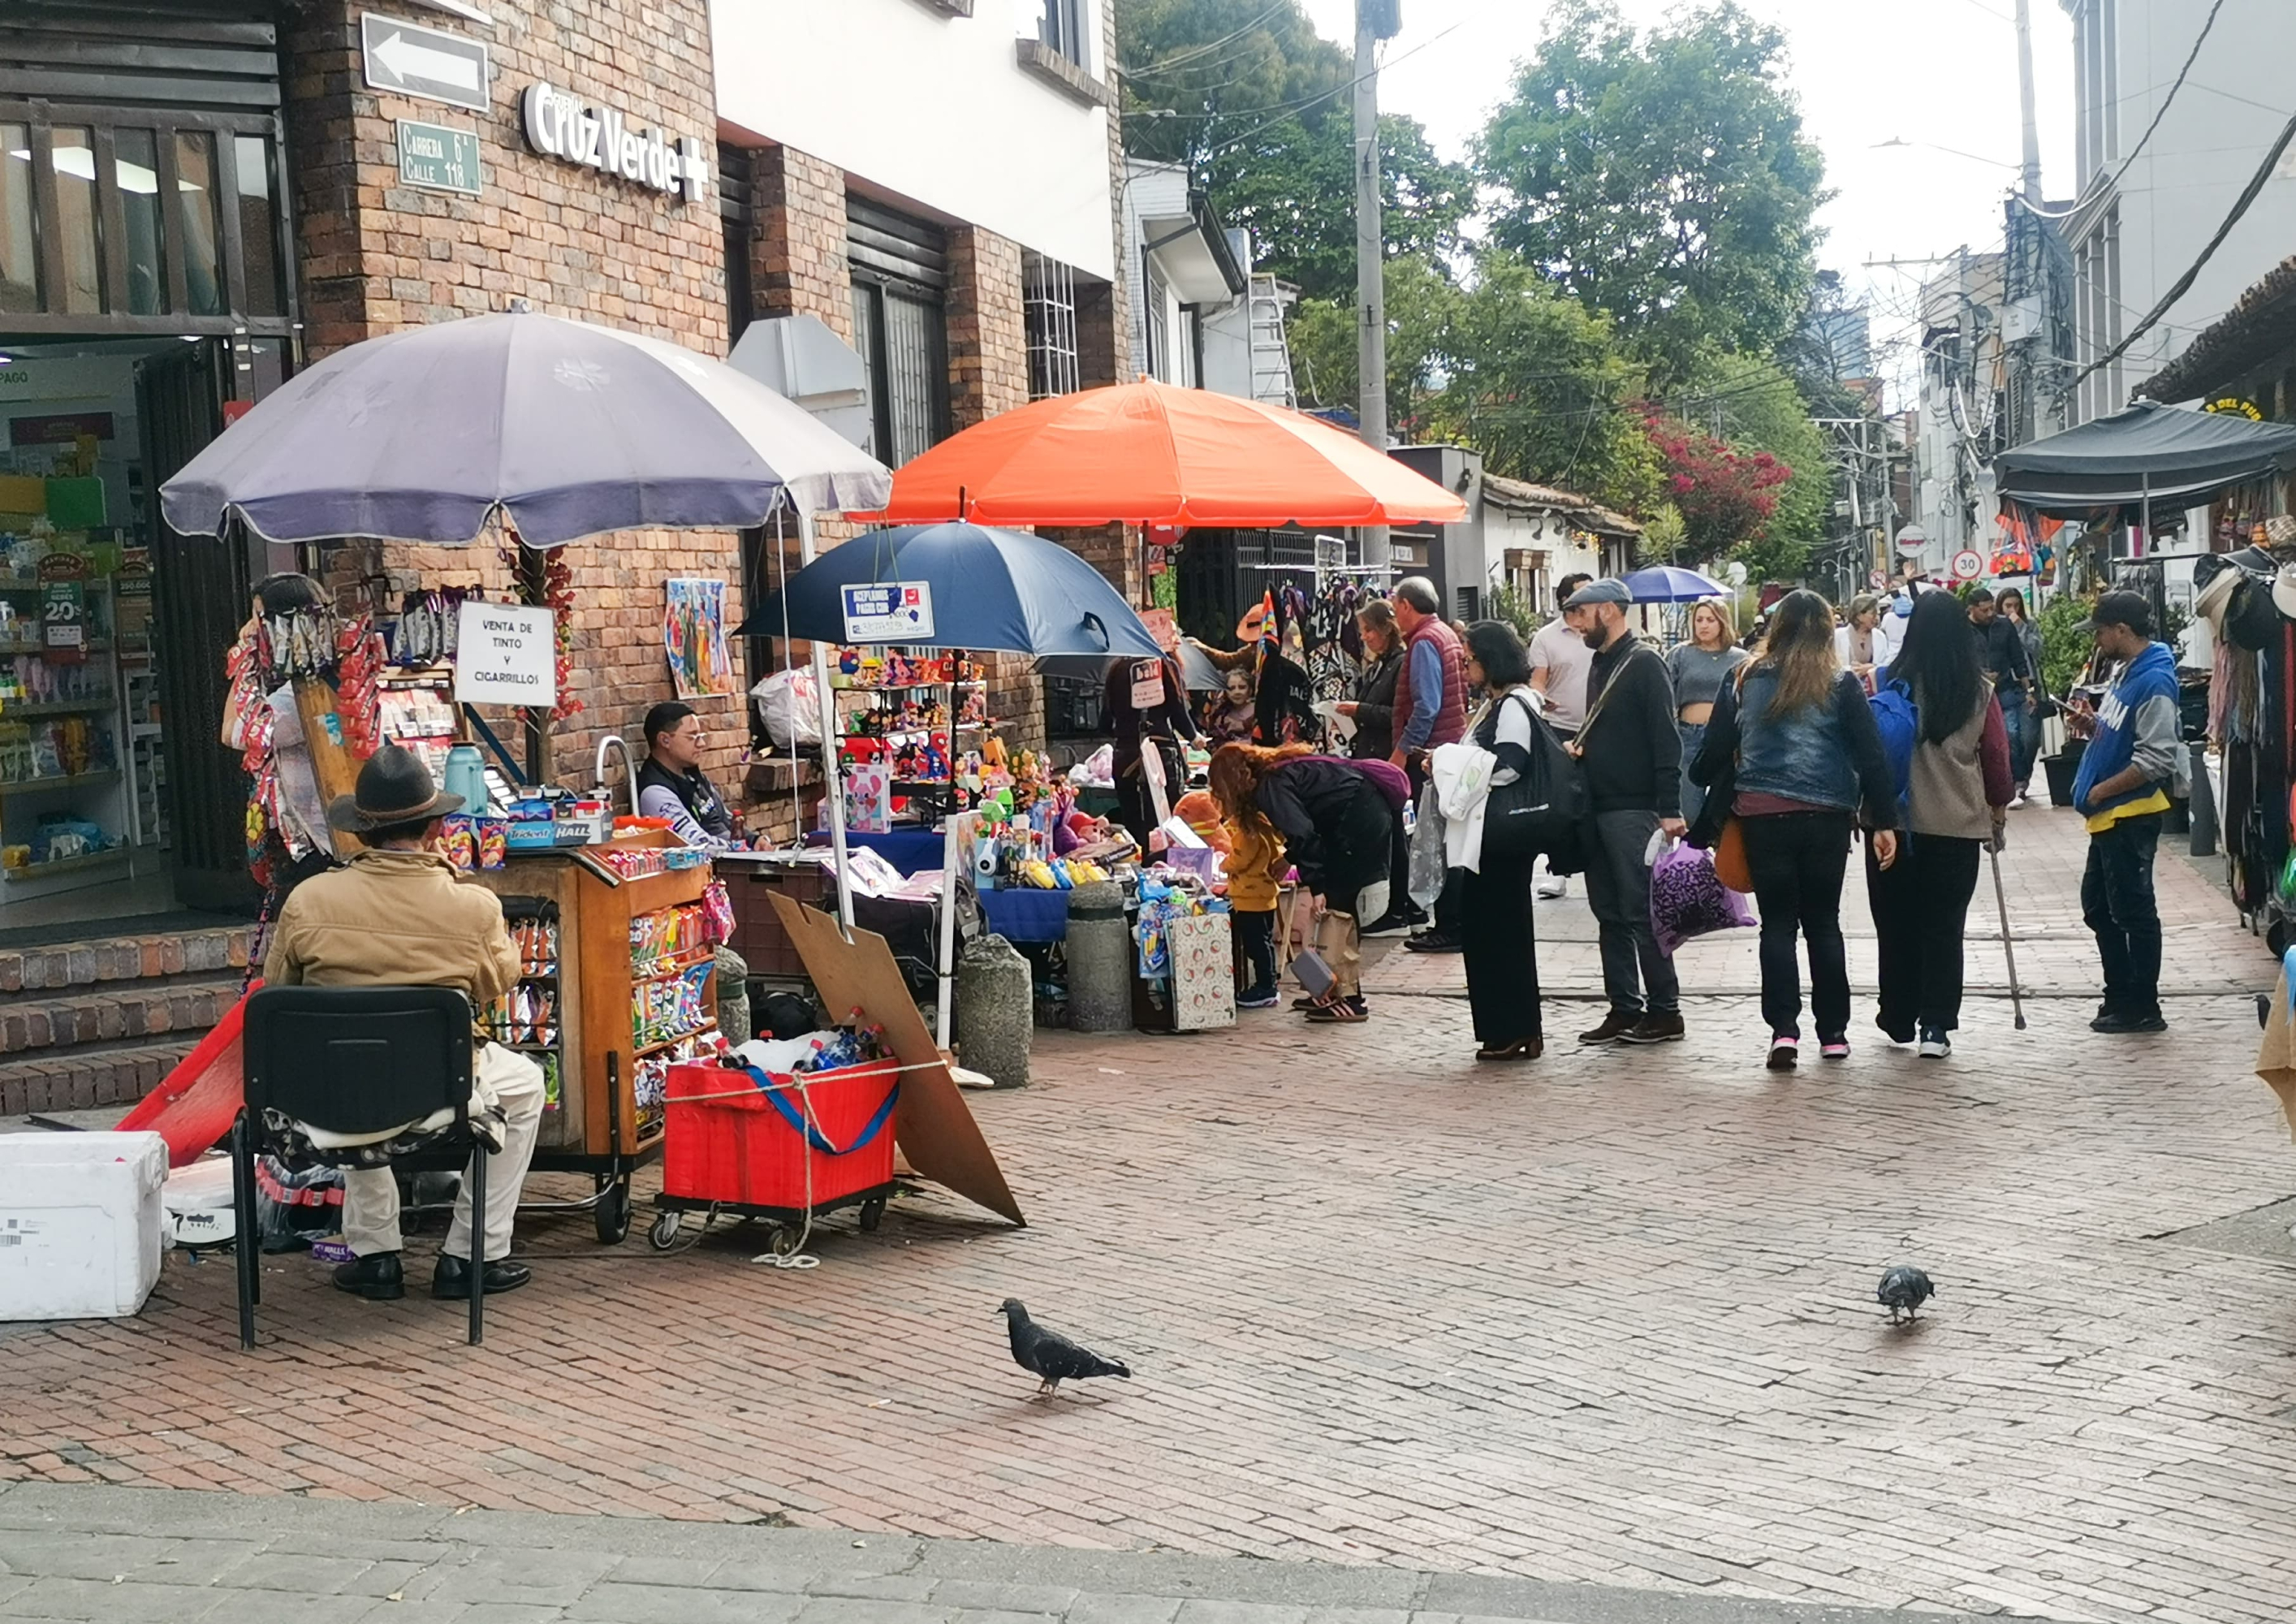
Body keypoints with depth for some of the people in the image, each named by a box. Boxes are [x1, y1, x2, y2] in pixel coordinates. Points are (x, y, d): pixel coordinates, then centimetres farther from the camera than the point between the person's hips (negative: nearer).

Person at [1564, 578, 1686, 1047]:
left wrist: (1669, 809, -20)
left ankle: (1664, 1012, 1)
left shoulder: (1643, 663, -10)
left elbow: (1665, 739, -15)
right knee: (1610, 912, 10)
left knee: (1640, 912, -6)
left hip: (1632, 809, -9)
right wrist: (1580, 746, 5)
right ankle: (1624, 1008, 15)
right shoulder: (1601, 665, 17)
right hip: (1598, 808, 9)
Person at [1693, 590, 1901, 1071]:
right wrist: (1884, 822, 2)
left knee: (1777, 923, 5)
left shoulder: (1746, 680, 3)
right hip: (1826, 817, 0)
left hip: (1761, 815, 0)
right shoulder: (1841, 685, 0)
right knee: (1823, 922, 12)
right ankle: (1833, 1032, 16)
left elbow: (1716, 749, 5)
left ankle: (1783, 1028, -7)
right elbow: (1870, 757, -1)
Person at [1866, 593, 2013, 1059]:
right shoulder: (1980, 691, -2)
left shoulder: (1887, 684, -6)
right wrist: (1998, 808, 21)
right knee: (1945, 927, 6)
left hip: (1891, 821, 0)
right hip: (1959, 824, 0)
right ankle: (1936, 1025, -1)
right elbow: (1997, 756, 5)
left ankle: (1900, 1019, 21)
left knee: (1896, 924, 12)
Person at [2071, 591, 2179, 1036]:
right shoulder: (2127, 673, 11)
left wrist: (2101, 791, -18)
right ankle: (2120, 996, 26)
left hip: (2131, 815, -10)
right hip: (2110, 815, 10)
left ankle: (2143, 1008, 7)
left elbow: (2155, 760, -24)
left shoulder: (2154, 682, -19)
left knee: (2133, 912, -2)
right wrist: (2092, 725, 3)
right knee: (2098, 906, 17)